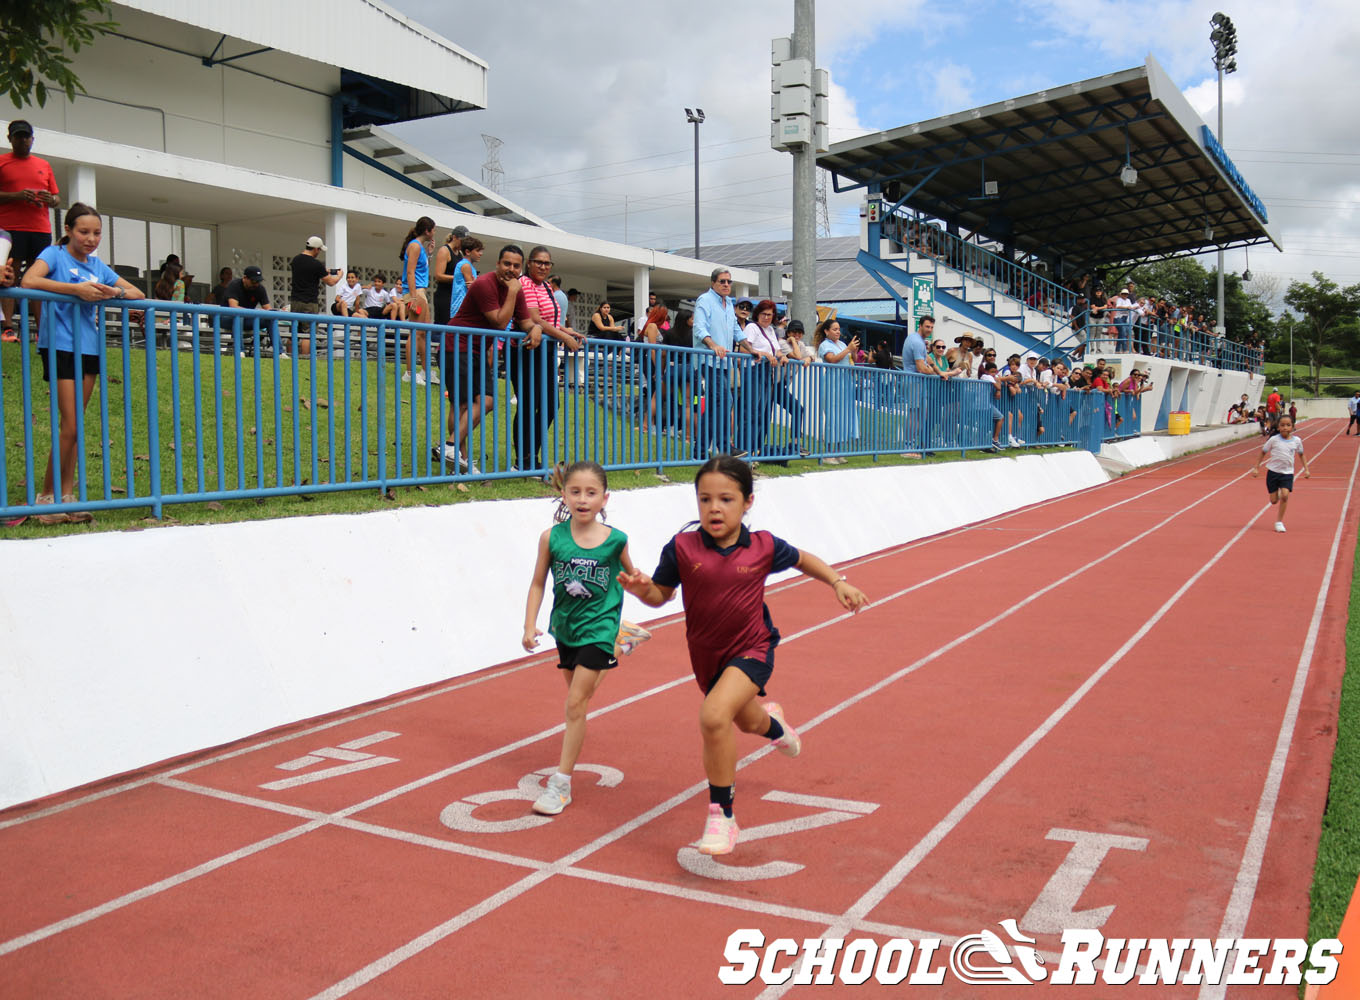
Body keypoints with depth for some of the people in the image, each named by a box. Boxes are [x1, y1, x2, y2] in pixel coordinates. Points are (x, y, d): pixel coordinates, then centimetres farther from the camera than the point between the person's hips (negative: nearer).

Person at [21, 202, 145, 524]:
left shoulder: (98, 266, 14)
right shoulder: (55, 254, -1)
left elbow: (139, 293, 14)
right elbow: (29, 281, -19)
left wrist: (116, 292, -8)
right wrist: (76, 289, -24)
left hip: (89, 347, 6)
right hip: (60, 346, -6)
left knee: (74, 426, 6)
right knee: (70, 427, -9)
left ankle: (67, 495, 10)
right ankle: (47, 496, 1)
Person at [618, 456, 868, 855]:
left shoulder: (763, 547, -12)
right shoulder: (681, 549, -15)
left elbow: (801, 559, 9)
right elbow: (662, 595, -3)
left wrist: (838, 582, 0)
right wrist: (642, 589, -25)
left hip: (751, 650, -3)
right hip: (707, 655, 3)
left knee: (714, 717, -29)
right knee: (748, 723, 27)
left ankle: (722, 817, -13)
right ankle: (772, 722, 69)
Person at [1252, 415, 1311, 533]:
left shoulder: (1297, 441, -2)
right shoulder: (1274, 439, -7)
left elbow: (1301, 454, 16)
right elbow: (1263, 452, 3)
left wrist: (1306, 469, 11)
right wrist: (1256, 468, 0)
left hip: (1287, 473, 1)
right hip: (1273, 471, -1)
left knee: (1285, 495, -17)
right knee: (1274, 500, 1)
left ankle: (1279, 521, -4)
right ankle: (1277, 495, 41)